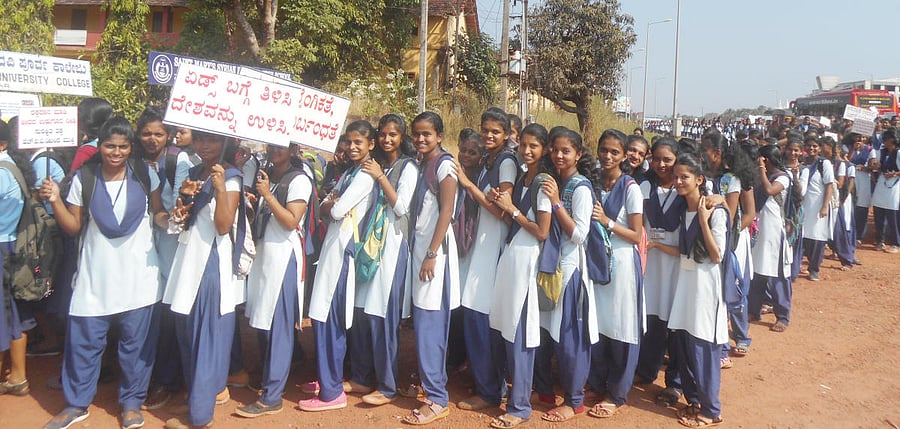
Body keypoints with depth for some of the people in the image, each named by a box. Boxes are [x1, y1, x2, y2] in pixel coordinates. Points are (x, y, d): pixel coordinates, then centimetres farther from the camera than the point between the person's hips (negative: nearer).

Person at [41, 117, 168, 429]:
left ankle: (132, 402, 24)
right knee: (83, 340, 7)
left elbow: (158, 214, 7)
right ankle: (77, 403, 25)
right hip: (96, 275, 1)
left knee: (136, 341, 7)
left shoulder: (144, 175, -1)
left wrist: (171, 219, -14)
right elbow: (73, 227, 2)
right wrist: (55, 201, -13)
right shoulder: (84, 179, -1)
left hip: (138, 274, 0)